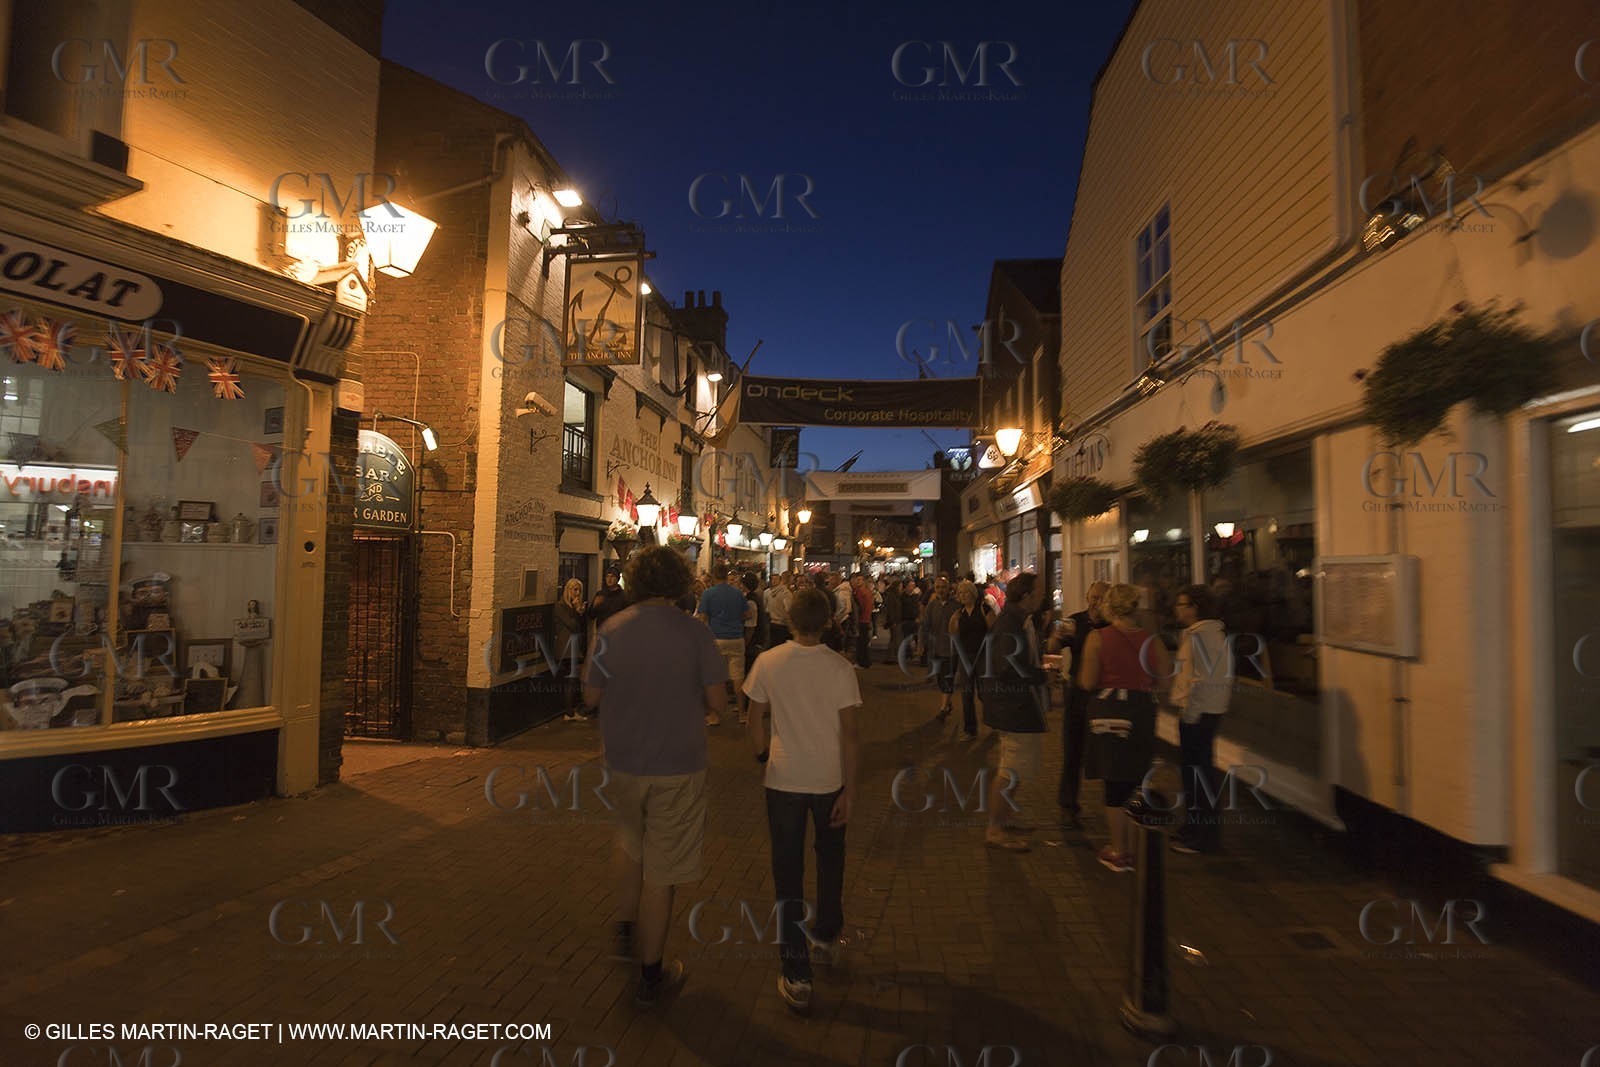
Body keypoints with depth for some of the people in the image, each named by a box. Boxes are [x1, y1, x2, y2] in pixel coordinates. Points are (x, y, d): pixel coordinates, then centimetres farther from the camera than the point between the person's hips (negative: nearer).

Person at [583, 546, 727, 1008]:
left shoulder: (613, 630, -7)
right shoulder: (694, 633, -14)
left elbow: (591, 696, 2)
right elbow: (717, 702, -12)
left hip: (623, 762, 3)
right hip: (678, 767, -3)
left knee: (631, 844, 29)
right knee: (661, 871, 9)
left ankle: (626, 933, 41)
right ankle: (650, 974, 23)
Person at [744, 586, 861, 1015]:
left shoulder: (768, 663, -10)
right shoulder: (840, 668, -12)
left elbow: (755, 724, -2)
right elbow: (849, 734, -12)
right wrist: (850, 790, -5)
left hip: (784, 778, -1)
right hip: (830, 779, 1)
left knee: (788, 870, 9)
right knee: (830, 858, 24)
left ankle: (797, 976, 12)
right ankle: (825, 936, 42)